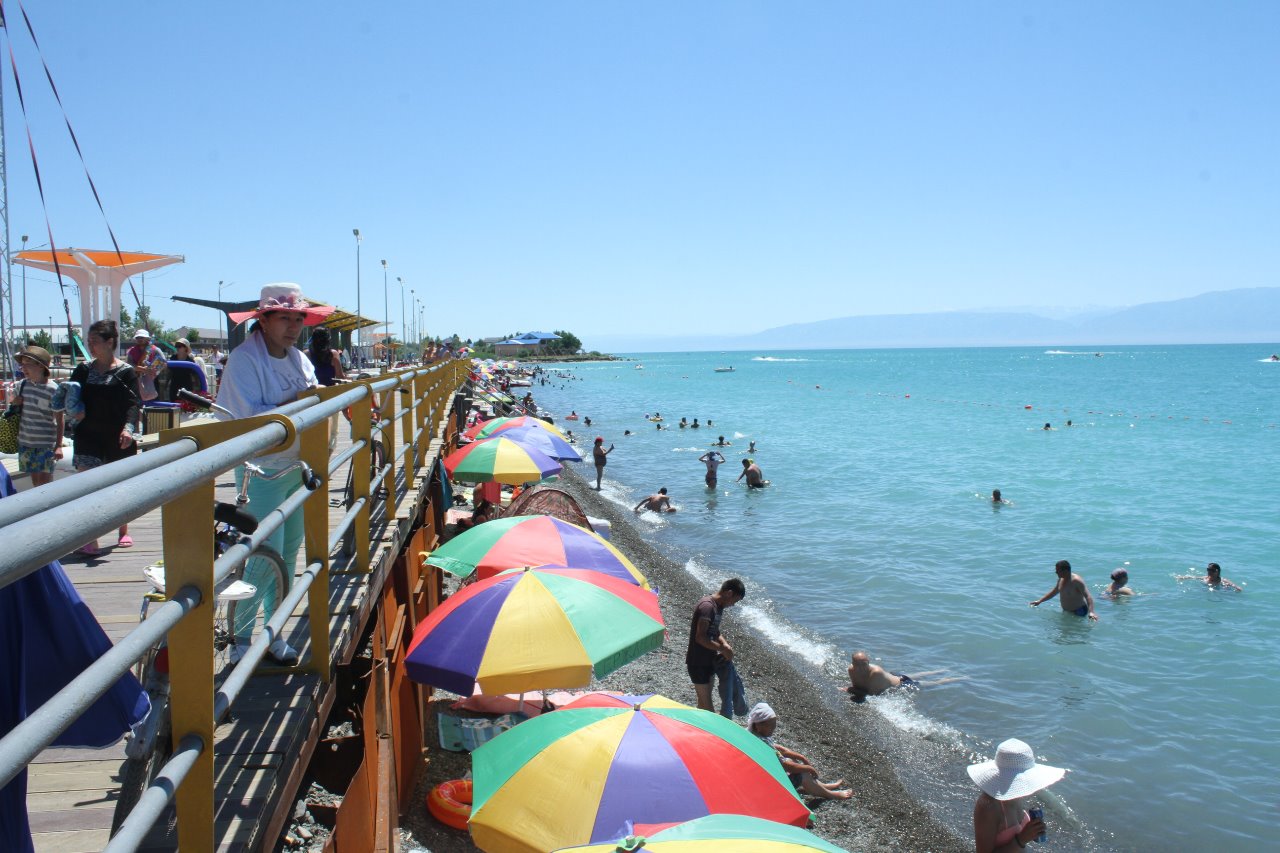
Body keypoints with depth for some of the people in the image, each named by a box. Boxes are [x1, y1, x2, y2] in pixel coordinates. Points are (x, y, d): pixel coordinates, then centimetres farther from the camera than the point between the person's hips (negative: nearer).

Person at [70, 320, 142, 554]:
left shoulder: (125, 372, -5)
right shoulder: (83, 370, 7)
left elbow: (133, 403, -11)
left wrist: (128, 428, -25)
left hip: (117, 438, -2)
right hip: (88, 437, 2)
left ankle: (123, 531, 31)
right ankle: (89, 540, -9)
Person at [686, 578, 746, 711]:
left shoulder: (719, 606, 6)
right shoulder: (707, 606, -24)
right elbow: (700, 637, -29)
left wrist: (724, 643, 2)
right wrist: (723, 649, -21)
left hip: (709, 660, 9)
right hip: (698, 662, -9)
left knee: (704, 699, 18)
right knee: (705, 702, -2)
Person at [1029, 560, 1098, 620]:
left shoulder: (1077, 581, -25)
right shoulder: (1061, 579, 1)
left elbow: (1088, 596, -33)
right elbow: (1054, 592, 18)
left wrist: (1091, 612, -48)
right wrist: (1039, 601, 17)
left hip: (1078, 612, -8)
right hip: (1066, 611, 8)